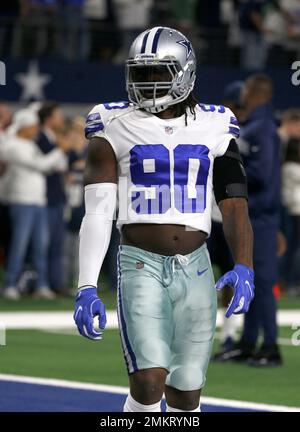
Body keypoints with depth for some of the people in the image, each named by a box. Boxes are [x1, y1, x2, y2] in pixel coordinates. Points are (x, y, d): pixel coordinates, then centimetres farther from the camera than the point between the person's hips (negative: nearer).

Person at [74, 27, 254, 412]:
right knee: (148, 383, -19)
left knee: (185, 396, 7)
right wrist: (86, 288, -15)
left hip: (195, 271, 3)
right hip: (141, 265, -3)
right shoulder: (116, 129, -1)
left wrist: (243, 269, -15)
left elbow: (234, 205, 2)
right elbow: (97, 212, -5)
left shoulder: (213, 130, 5)